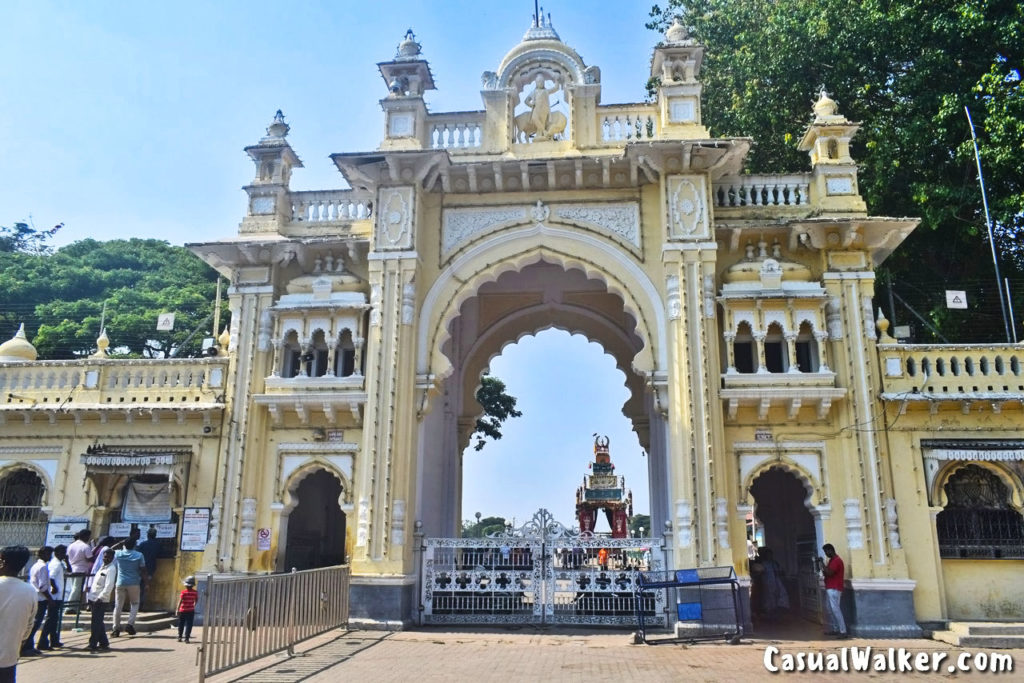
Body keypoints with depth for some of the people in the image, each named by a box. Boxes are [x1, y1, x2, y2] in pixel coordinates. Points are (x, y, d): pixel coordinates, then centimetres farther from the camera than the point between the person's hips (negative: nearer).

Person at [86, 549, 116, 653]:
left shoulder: (111, 569, -11)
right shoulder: (102, 566, 15)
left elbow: (109, 586, -18)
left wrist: (100, 598, -22)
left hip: (101, 600, -9)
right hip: (94, 598, 9)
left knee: (96, 623, -6)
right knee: (98, 623, 13)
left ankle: (93, 644, -1)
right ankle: (104, 643, 21)